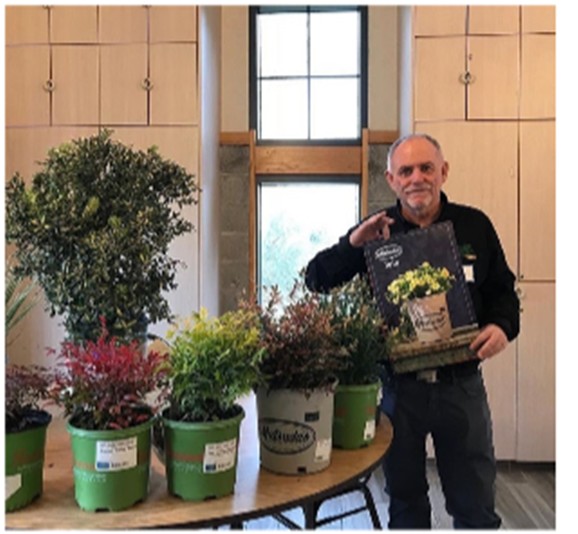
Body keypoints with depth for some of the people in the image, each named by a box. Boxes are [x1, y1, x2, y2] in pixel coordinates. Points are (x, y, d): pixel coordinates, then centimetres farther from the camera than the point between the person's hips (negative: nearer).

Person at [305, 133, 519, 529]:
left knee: (476, 507, 14)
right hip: (398, 386, 0)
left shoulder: (474, 225, 1)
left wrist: (502, 326, -12)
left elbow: (503, 290, 9)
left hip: (462, 384, 0)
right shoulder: (375, 233, 1)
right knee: (406, 503, 18)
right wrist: (352, 244, -19)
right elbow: (316, 281, -2)